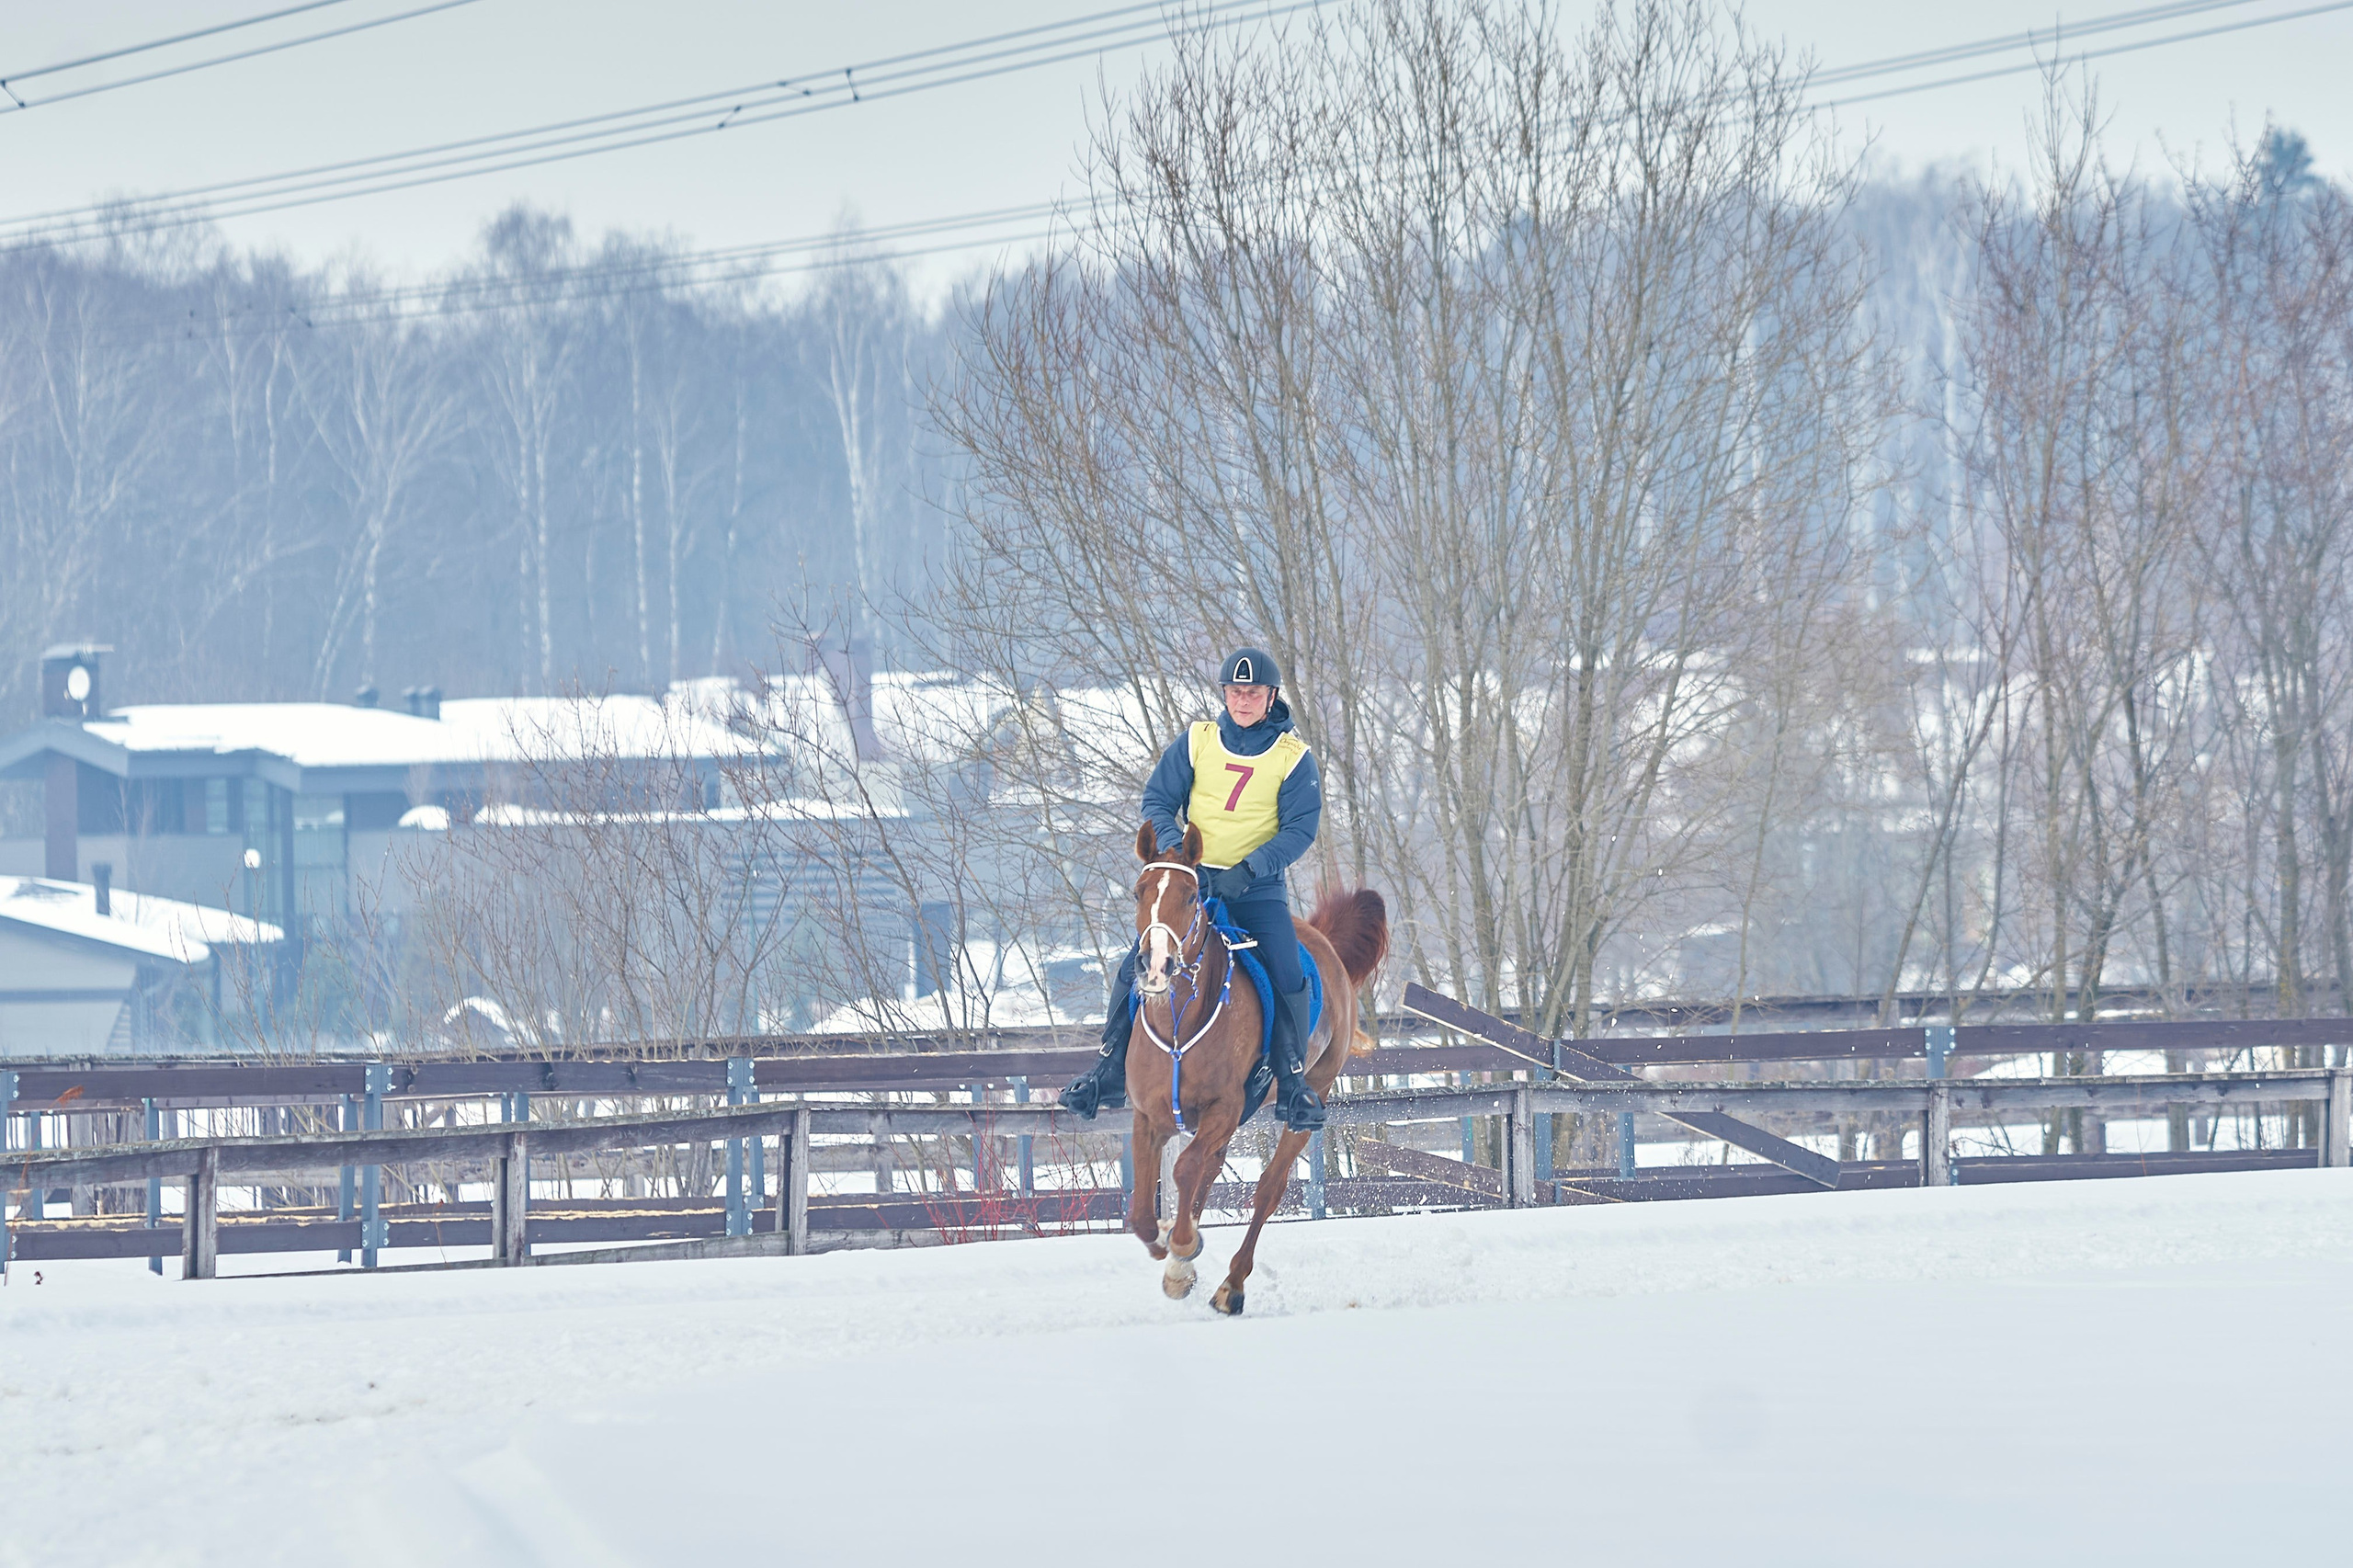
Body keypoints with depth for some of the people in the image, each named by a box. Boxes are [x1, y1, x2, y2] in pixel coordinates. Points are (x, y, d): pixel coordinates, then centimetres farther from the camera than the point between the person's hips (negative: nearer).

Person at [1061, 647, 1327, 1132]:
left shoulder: (1293, 758, -4)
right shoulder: (1197, 742, 2)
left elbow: (1300, 828, -10)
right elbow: (1157, 800, 3)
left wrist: (1248, 870, -23)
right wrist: (1173, 849, -17)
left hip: (1259, 887, -2)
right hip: (1192, 878, 2)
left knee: (1288, 977, -19)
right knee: (1135, 967, -9)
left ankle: (1293, 1086, -5)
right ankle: (1109, 1075, 2)